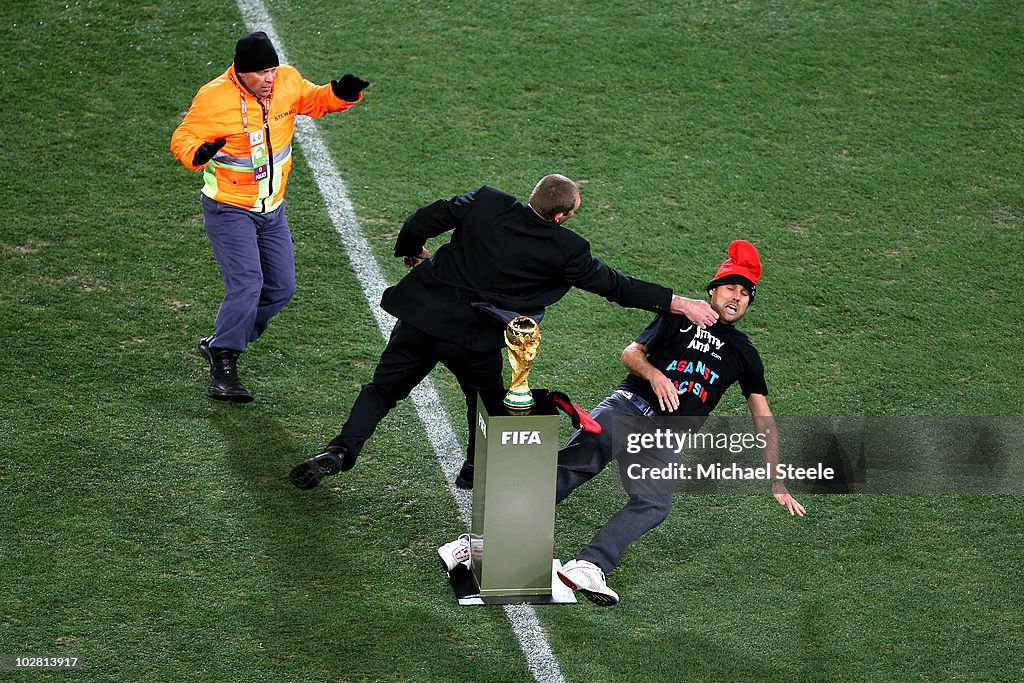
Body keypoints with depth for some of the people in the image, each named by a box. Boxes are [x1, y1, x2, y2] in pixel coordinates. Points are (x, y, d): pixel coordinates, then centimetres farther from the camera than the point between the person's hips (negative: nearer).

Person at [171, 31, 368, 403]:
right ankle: (222, 366, -11)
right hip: (229, 209, -6)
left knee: (281, 288, 9)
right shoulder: (214, 99, -20)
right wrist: (200, 154, -36)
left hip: (272, 210, 7)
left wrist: (341, 92, -11)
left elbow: (314, 100, 11)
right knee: (247, 284, -20)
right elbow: (182, 139, -13)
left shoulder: (287, 81, -7)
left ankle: (220, 344, 24)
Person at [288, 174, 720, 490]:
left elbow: (423, 222, 2)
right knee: (490, 399, 24)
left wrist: (411, 252, 25)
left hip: (422, 314, 3)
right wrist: (682, 305, 5)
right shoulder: (566, 250, -7)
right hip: (475, 341, -2)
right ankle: (477, 471, 34)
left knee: (384, 387, 11)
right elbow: (616, 286, -2)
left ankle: (343, 449, -5)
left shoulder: (485, 203, -1)